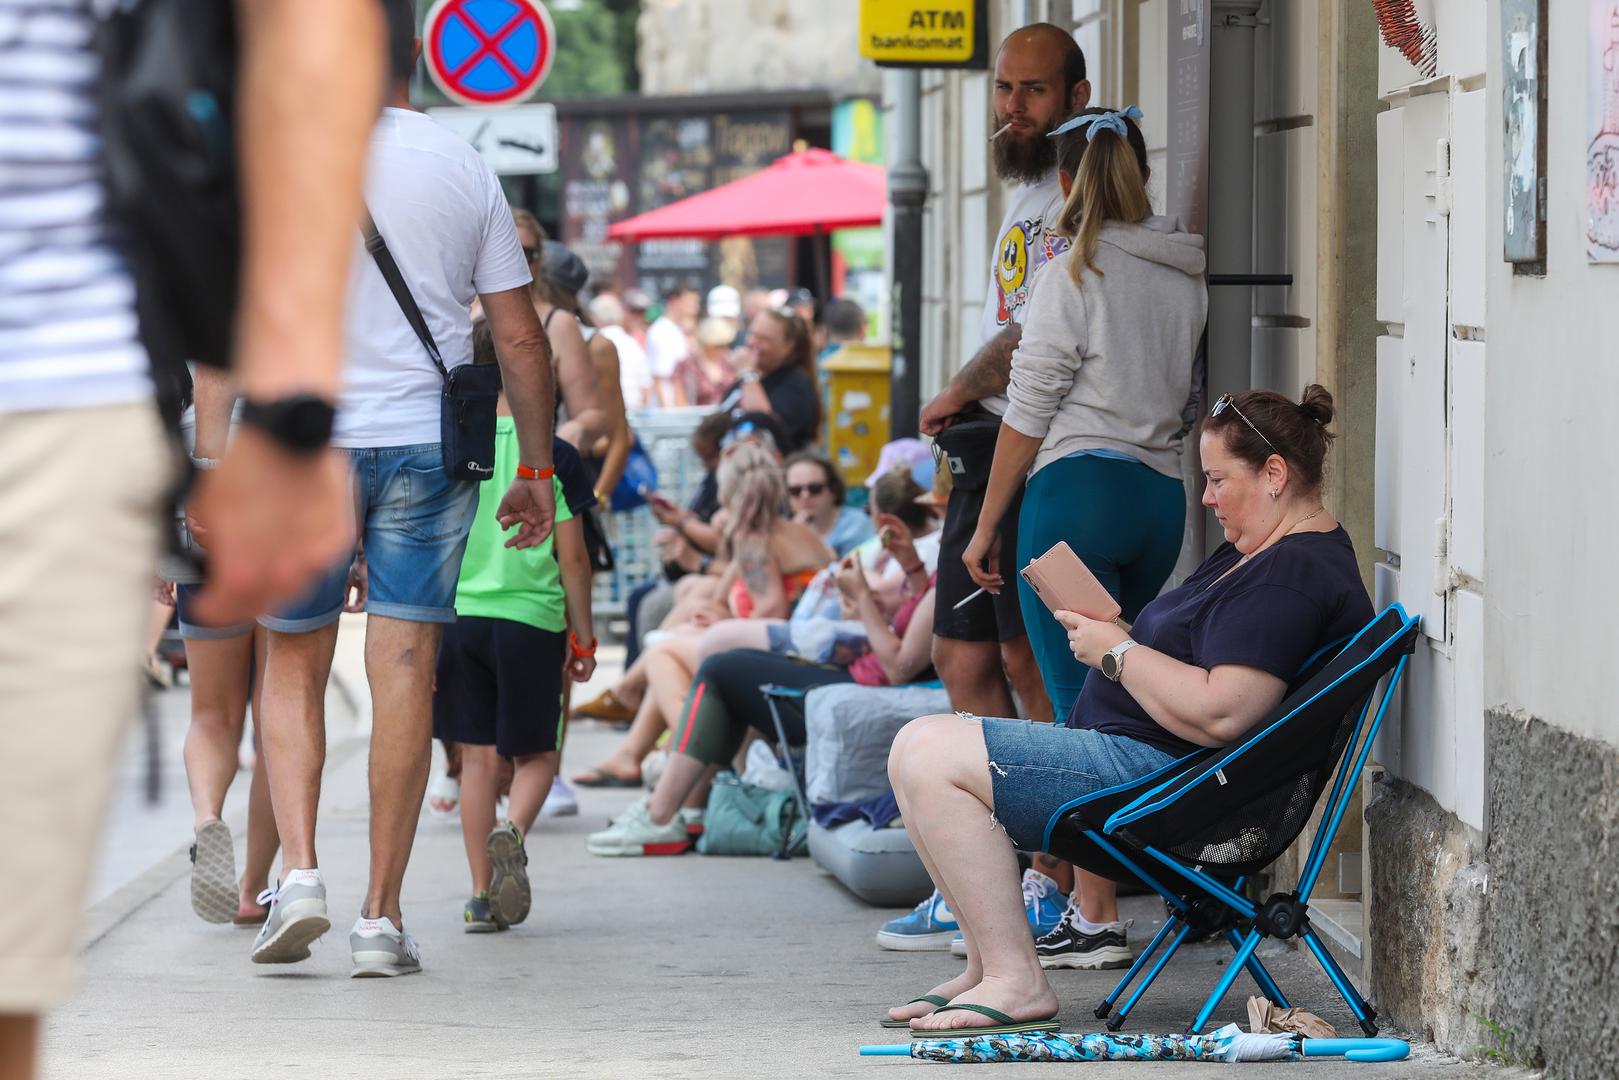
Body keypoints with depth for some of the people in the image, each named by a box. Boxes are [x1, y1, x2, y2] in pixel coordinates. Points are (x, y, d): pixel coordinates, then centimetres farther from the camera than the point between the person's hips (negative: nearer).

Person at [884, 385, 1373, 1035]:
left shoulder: (1293, 577, -19)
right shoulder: (1257, 552, 16)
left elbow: (1218, 716, -28)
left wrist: (1117, 652, -15)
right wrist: (1109, 632, 8)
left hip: (1155, 774, -12)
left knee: (926, 755, -19)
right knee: (923, 751, 17)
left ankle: (1014, 980, -18)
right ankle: (987, 967, 11)